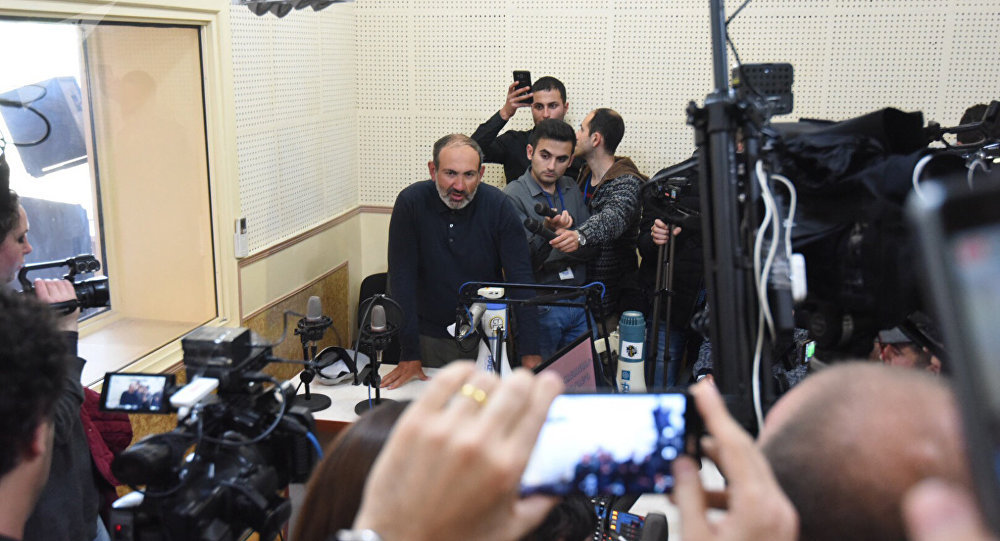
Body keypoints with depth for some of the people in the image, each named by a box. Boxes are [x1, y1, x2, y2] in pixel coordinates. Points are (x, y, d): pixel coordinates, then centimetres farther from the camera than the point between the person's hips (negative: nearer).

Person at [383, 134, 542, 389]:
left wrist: (530, 353, -20)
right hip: (430, 337, 0)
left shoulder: (498, 205, -12)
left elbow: (520, 278, -13)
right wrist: (409, 354, -19)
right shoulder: (410, 203, -14)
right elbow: (401, 279, -14)